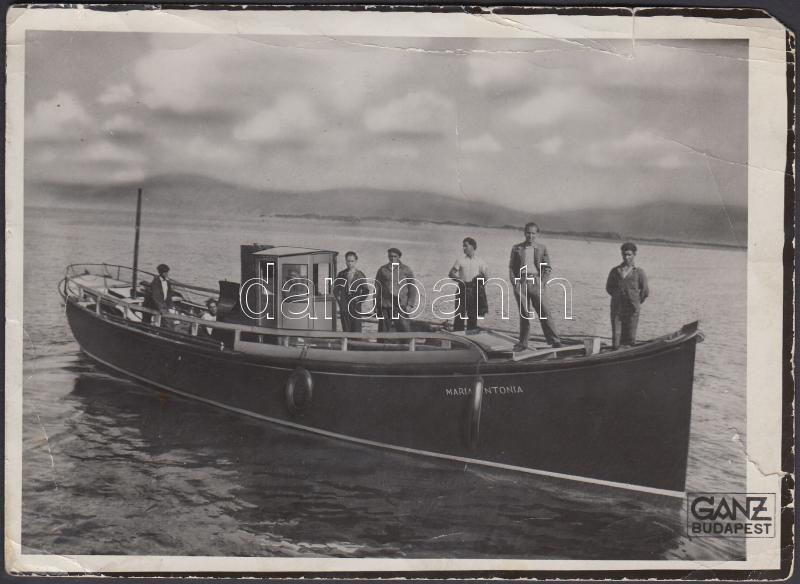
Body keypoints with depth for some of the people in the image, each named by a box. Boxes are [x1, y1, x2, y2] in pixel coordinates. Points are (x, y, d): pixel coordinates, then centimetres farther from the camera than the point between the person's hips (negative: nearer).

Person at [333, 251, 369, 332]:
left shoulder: (360, 275, 7)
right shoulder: (341, 274, 11)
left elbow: (365, 291, 8)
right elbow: (335, 289, 16)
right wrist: (339, 299, 2)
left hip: (355, 305, -1)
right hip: (344, 306, 1)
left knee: (356, 329, -6)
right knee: (346, 329, -1)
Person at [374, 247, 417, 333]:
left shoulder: (406, 270, 5)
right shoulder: (382, 270, 9)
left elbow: (412, 288, 6)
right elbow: (377, 288, 12)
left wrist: (410, 305, -4)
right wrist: (375, 305, 8)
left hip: (400, 305, -2)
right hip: (384, 306, 2)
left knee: (404, 329, -10)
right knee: (383, 330, 3)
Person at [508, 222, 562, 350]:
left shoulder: (542, 248, 9)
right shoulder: (516, 248, 9)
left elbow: (547, 268, 8)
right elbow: (511, 268, 9)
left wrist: (542, 283, -4)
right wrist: (514, 284, -2)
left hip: (536, 282, -1)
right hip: (521, 282, 1)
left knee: (544, 312, -8)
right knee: (524, 314, 3)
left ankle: (554, 340, -7)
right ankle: (523, 343, 11)